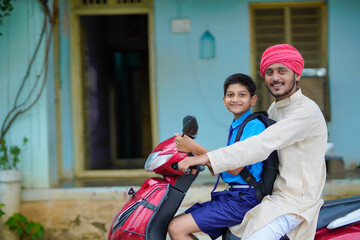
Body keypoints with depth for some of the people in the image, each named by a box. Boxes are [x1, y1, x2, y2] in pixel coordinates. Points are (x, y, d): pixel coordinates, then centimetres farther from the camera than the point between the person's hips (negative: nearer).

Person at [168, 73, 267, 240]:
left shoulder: (255, 126, -13)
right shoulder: (235, 127, 17)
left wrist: (196, 149, -21)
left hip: (244, 199, -10)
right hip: (231, 194, 10)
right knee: (176, 224, 8)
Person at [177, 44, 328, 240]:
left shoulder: (307, 111, -20)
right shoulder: (275, 108, 11)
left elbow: (263, 144, -30)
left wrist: (208, 158, -34)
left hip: (294, 201, -10)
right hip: (276, 192, 10)